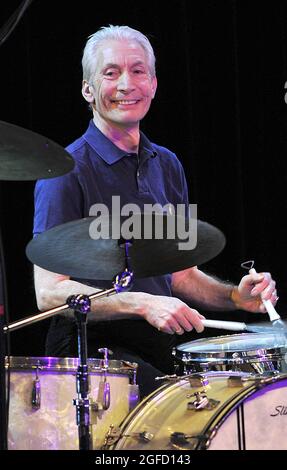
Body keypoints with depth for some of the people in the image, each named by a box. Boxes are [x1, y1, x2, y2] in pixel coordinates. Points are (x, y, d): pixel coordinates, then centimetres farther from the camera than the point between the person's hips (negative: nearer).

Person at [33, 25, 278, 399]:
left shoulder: (167, 166, 16)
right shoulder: (68, 170, -7)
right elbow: (50, 292, -15)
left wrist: (234, 296, 2)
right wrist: (142, 304, -26)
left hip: (161, 343, 7)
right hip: (92, 349, -7)